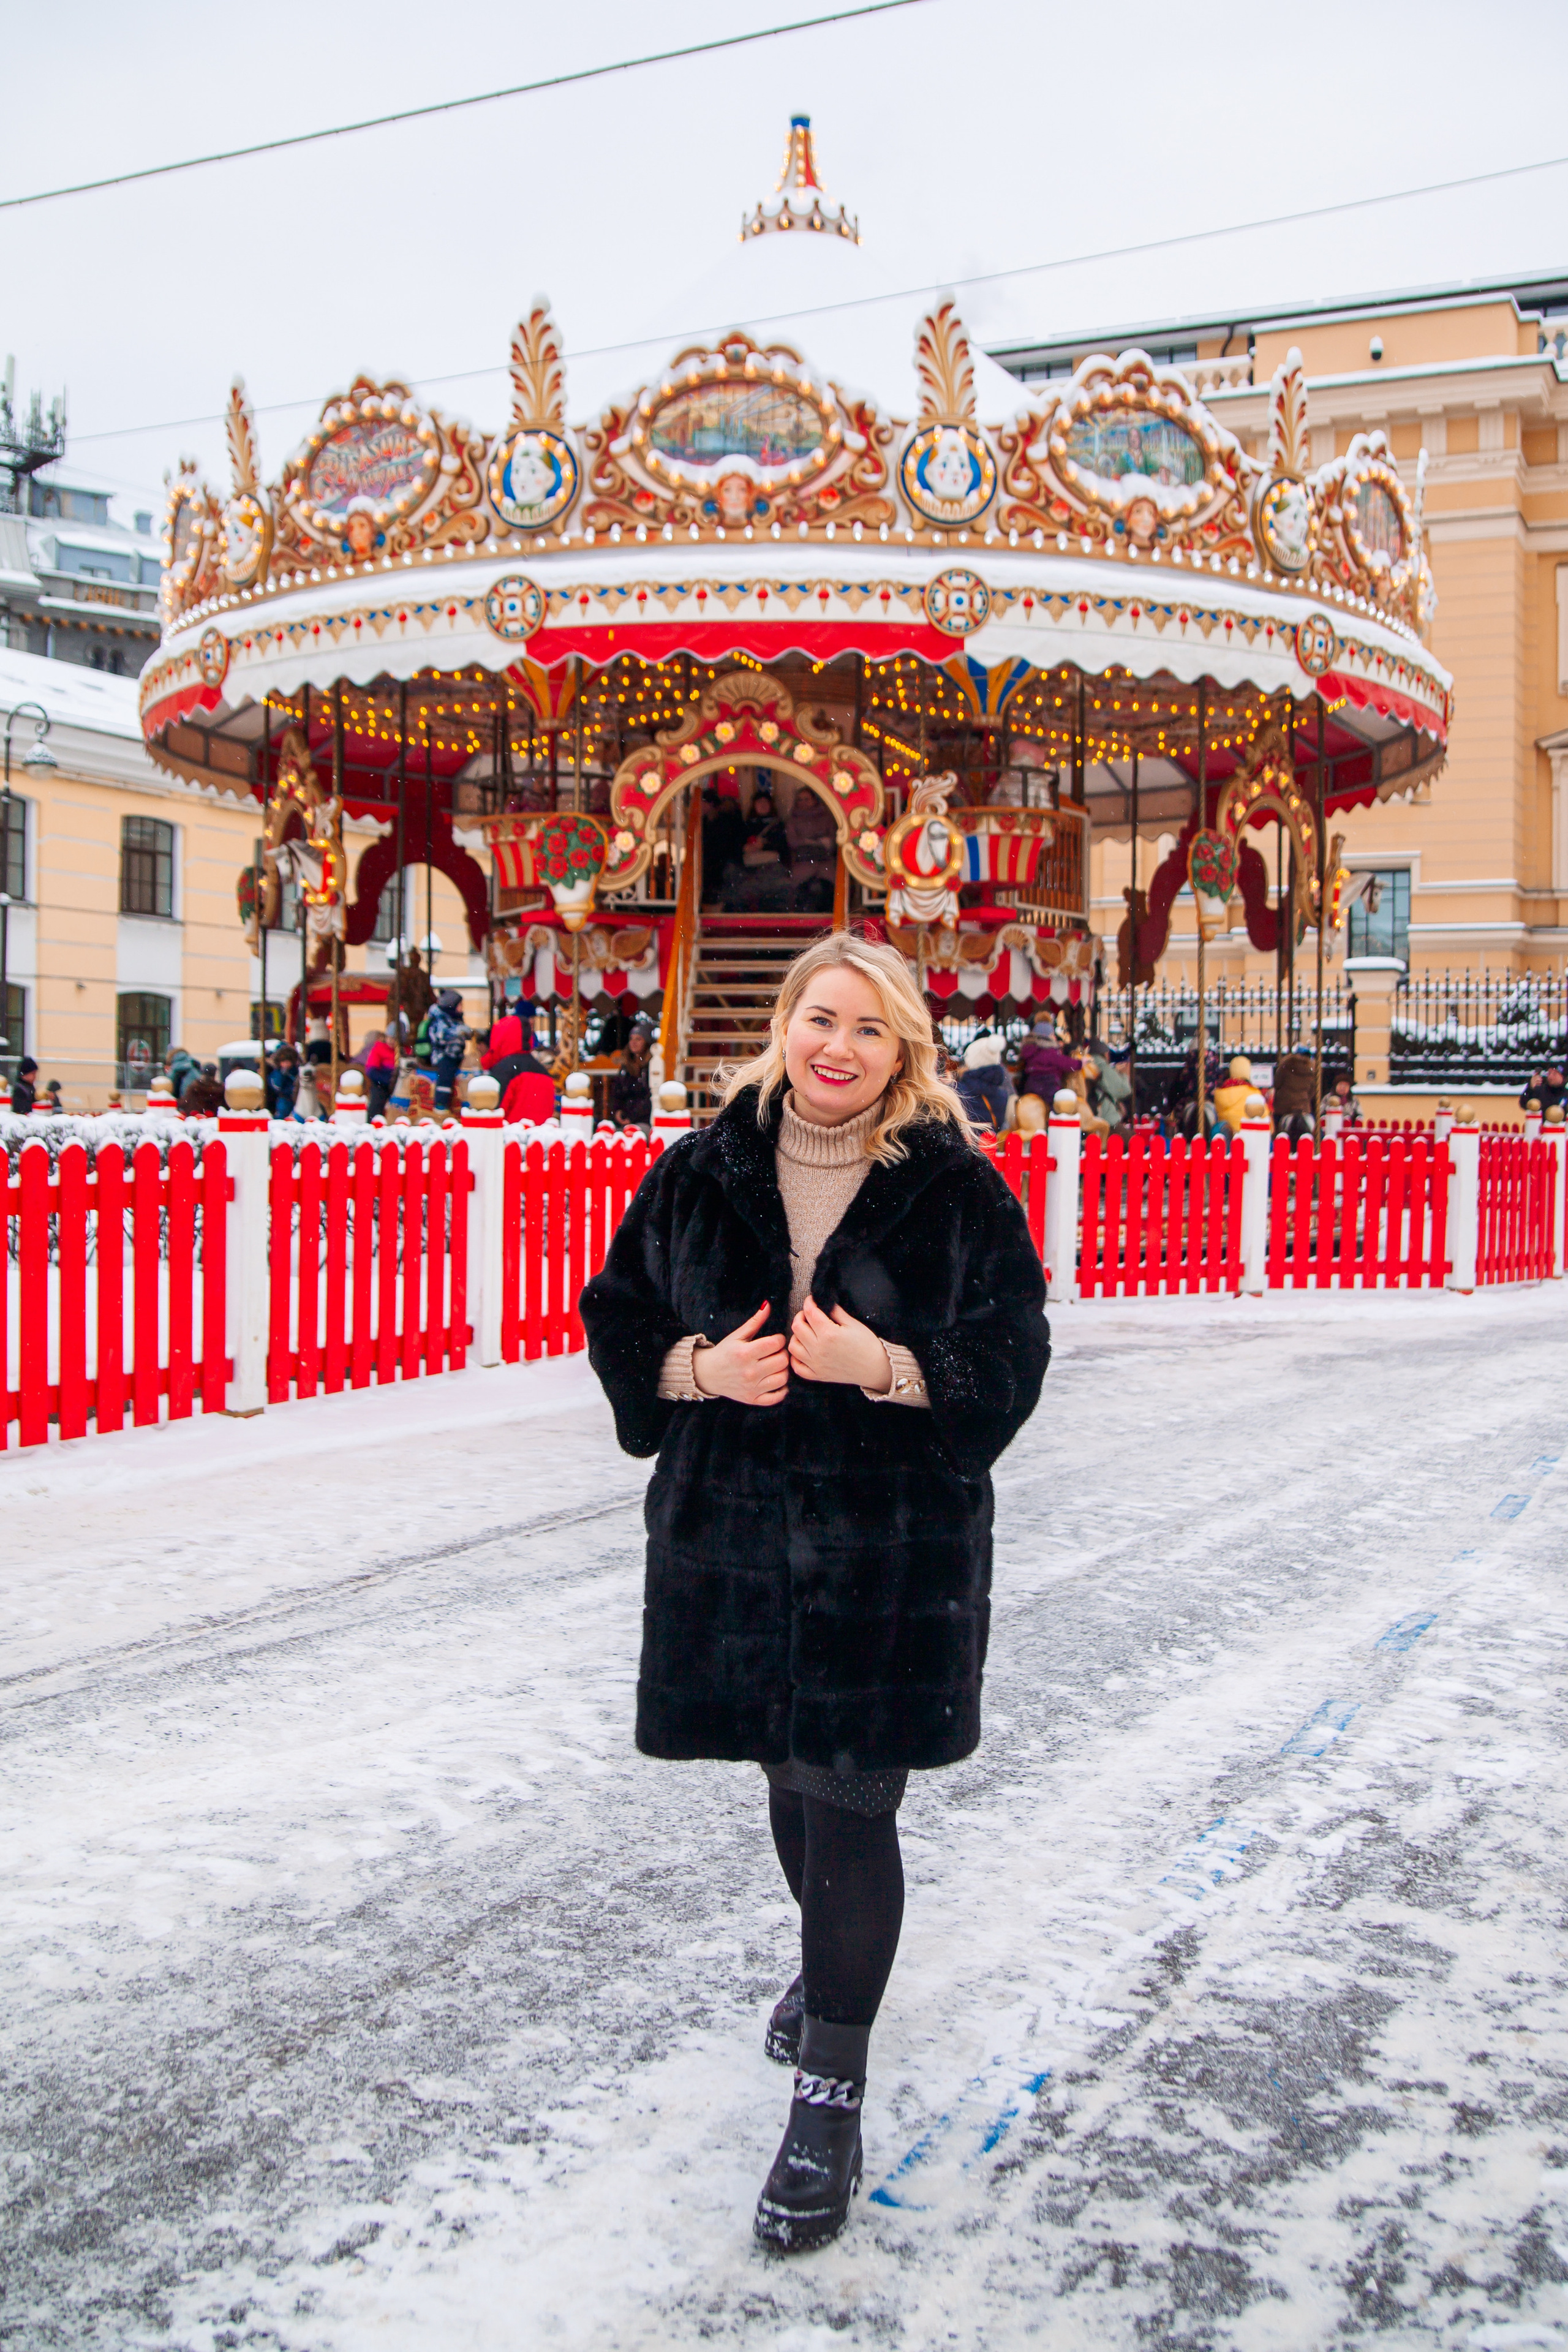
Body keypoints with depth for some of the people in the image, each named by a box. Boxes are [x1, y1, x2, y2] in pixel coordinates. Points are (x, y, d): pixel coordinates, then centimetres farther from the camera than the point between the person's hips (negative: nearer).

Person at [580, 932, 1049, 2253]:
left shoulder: (958, 1188, -5)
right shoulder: (703, 1173, 2)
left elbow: (1010, 1359, -5)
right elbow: (621, 1322, 6)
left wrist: (882, 1367, -21)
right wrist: (703, 1369, -14)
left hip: (892, 1544, -3)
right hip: (734, 1532, 4)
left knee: (850, 1805, -2)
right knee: (789, 1775, 21)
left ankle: (831, 2094, 12)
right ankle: (832, 1963, 50)